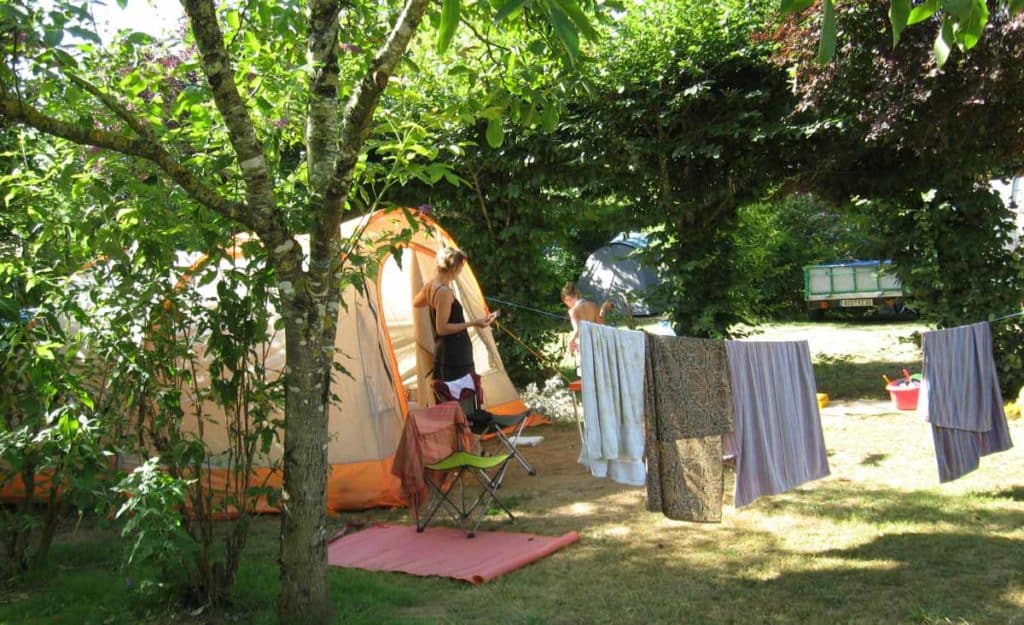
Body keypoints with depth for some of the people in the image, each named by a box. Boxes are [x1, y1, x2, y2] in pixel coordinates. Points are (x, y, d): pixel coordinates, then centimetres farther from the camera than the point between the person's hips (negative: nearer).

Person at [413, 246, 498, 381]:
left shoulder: (431, 285, 7)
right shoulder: (444, 292, -21)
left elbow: (416, 303, 28)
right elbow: (442, 328, -22)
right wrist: (472, 323, -22)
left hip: (443, 351, 10)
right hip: (454, 355, -10)